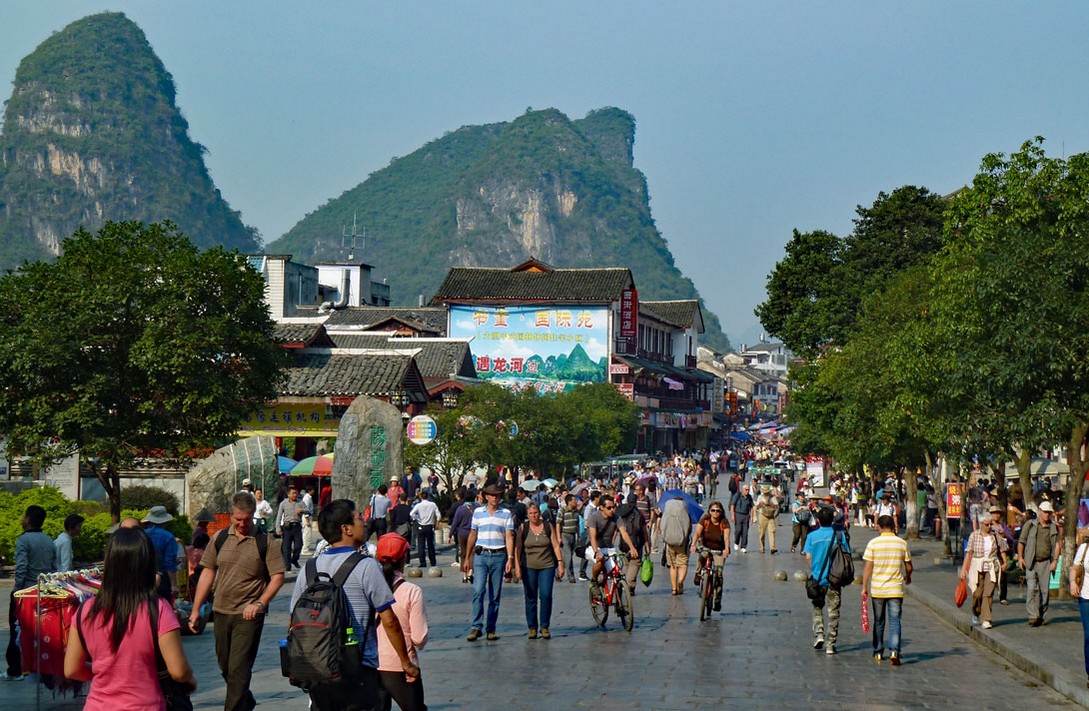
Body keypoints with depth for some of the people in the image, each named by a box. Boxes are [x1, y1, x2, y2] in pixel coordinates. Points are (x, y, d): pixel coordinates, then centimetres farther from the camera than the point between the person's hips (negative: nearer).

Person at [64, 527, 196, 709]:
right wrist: (191, 680, 7)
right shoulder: (158, 610, -14)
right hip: (144, 705, -3)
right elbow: (178, 671, -14)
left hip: (98, 705, 3)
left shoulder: (86, 611, -5)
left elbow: (71, 670, 2)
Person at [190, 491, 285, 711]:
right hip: (222, 611, 5)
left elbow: (278, 577, -5)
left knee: (239, 669, -8)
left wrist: (260, 603, -17)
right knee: (225, 666, 17)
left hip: (248, 615, -5)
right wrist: (195, 610, 7)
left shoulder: (264, 541, -4)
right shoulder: (220, 538, 6)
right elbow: (208, 573, 9)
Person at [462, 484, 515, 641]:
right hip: (481, 555, 0)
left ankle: (491, 629, 10)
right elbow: (472, 535, 14)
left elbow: (509, 537, 1)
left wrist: (510, 558, -10)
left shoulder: (506, 514, 6)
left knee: (495, 595, 4)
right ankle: (476, 627, -13)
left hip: (499, 556, 0)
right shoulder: (478, 512, 9)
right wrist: (467, 558, 14)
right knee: (478, 591, -13)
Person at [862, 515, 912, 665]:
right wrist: (908, 578, 27)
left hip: (877, 589, 0)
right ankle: (894, 651, -16)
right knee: (895, 621, 1)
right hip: (896, 589, 0)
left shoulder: (873, 543, -5)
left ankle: (878, 653, 22)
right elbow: (908, 567, 6)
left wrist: (864, 587, 2)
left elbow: (868, 568, -6)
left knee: (878, 622, 14)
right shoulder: (902, 543, -1)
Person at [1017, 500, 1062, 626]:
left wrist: (1055, 560, -1)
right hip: (1031, 562, -2)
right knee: (1032, 588, -12)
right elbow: (1021, 542, 5)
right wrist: (1020, 557, -3)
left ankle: (1041, 616, 13)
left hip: (1046, 562, 3)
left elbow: (1057, 544, 8)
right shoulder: (1030, 524, 2)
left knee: (1045, 590, 4)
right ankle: (1033, 616, -16)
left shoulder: (1054, 527, 8)